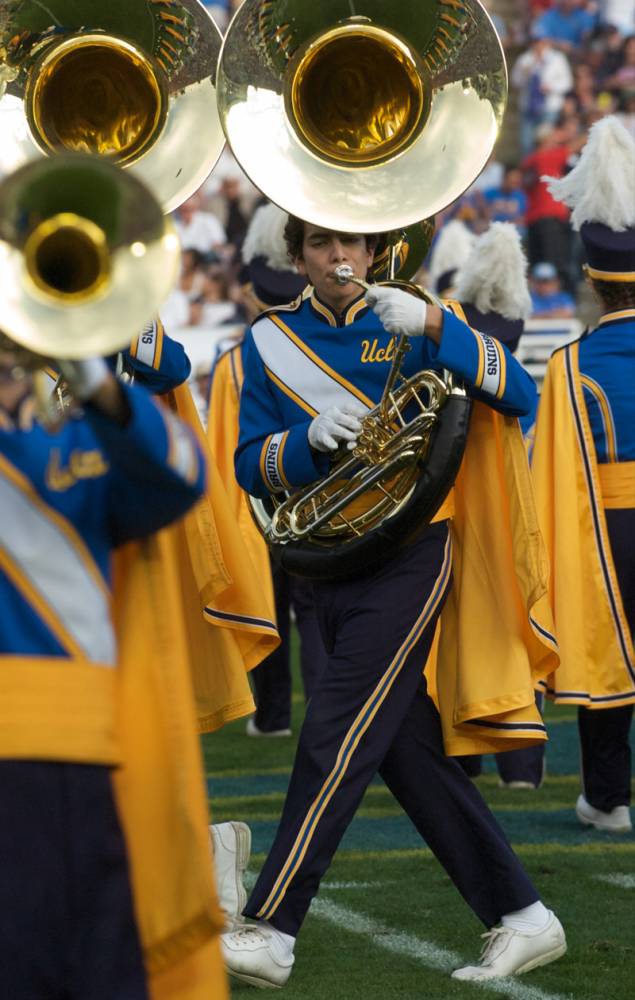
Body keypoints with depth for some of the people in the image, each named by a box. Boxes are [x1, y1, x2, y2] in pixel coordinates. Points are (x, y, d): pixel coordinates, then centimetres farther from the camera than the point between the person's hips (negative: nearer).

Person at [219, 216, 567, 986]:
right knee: (411, 753, 7)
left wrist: (435, 325, -25)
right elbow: (251, 466, 5)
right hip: (331, 566, 5)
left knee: (336, 740, -12)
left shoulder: (410, 326, -1)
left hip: (411, 554, -5)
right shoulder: (272, 343, 8)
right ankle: (522, 920, 16)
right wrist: (311, 438, -16)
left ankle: (270, 934, -11)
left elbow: (518, 396, -12)